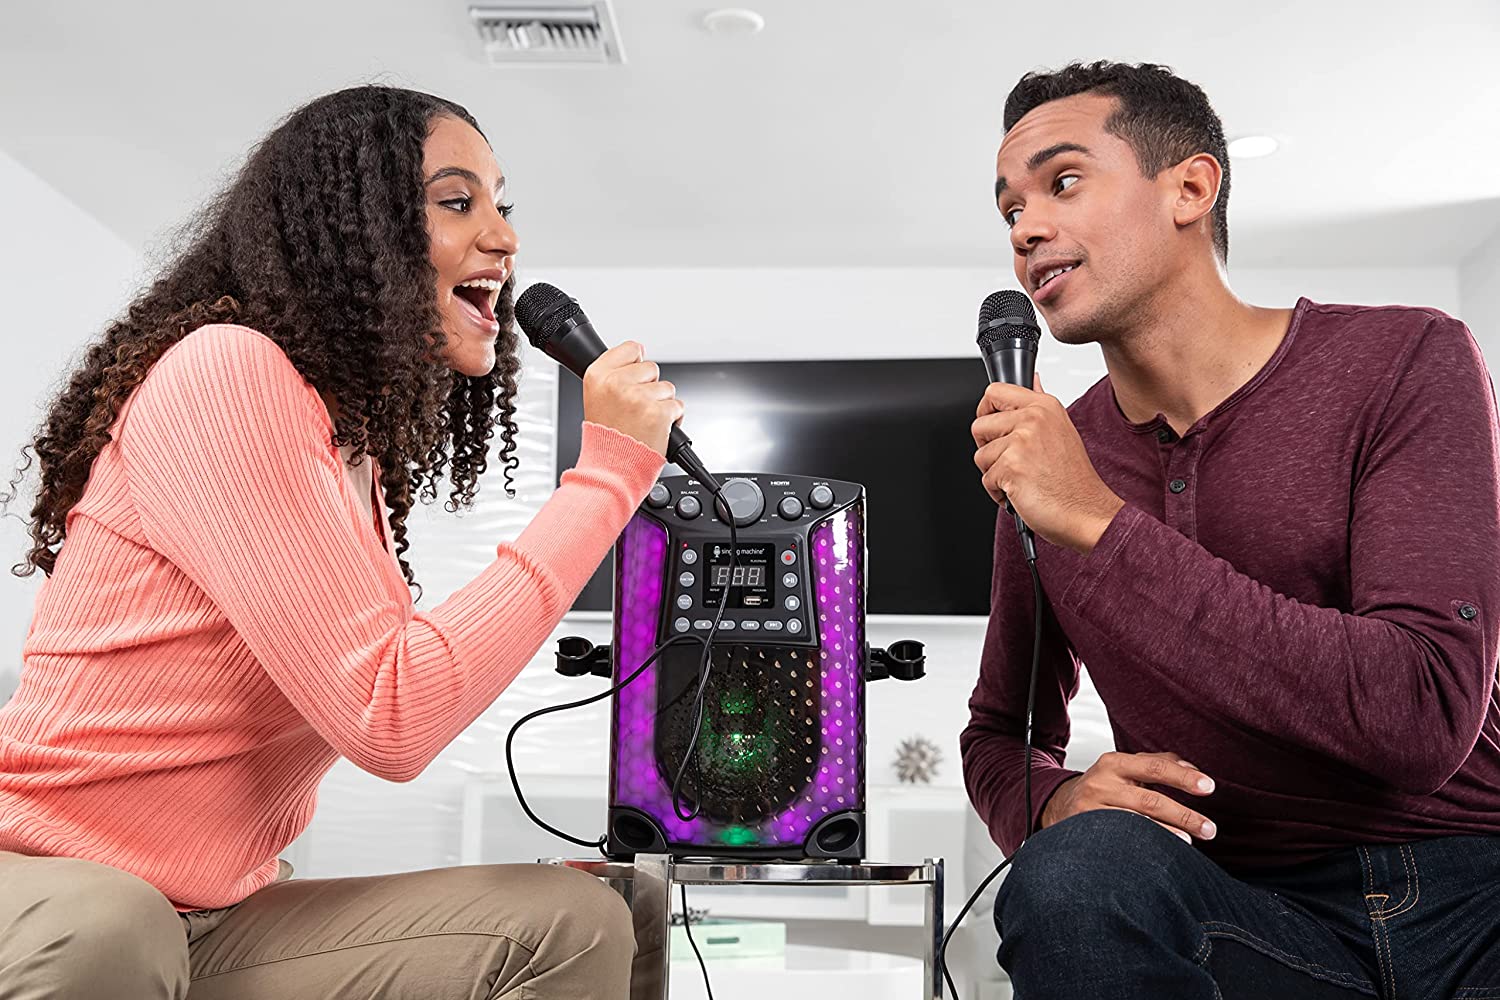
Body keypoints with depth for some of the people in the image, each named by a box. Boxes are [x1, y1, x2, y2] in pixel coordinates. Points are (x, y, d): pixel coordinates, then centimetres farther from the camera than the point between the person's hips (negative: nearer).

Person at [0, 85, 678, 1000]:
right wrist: (608, 471, -18)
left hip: (212, 921, 8)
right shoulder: (224, 370, -16)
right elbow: (391, 718, -23)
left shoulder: (360, 441, 11)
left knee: (575, 925, -9)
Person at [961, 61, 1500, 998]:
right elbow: (1004, 734, 15)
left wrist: (1099, 524, -20)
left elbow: (1423, 719, -18)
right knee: (1078, 872, -30)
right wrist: (1053, 803, -10)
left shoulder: (1404, 361, -5)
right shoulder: (1038, 461, 4)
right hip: (1253, 917, 2)